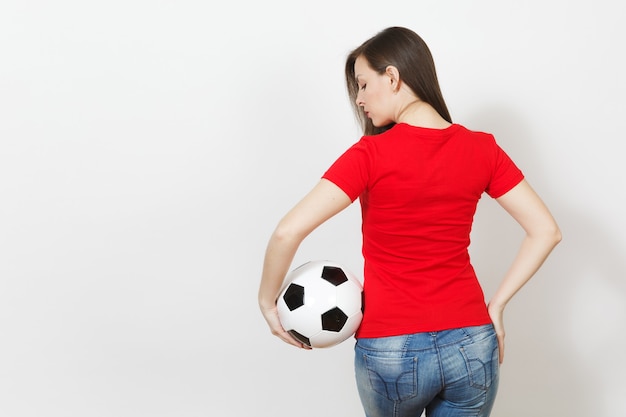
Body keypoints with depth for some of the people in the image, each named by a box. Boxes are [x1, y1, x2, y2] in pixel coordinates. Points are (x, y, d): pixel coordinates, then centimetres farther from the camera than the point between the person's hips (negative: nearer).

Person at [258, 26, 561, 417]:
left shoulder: (372, 154, -13)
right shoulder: (481, 149, -2)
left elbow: (288, 232, -20)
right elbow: (545, 230, 1)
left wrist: (268, 300, -6)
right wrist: (497, 304, 4)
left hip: (390, 351, -2)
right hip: (470, 346, 2)